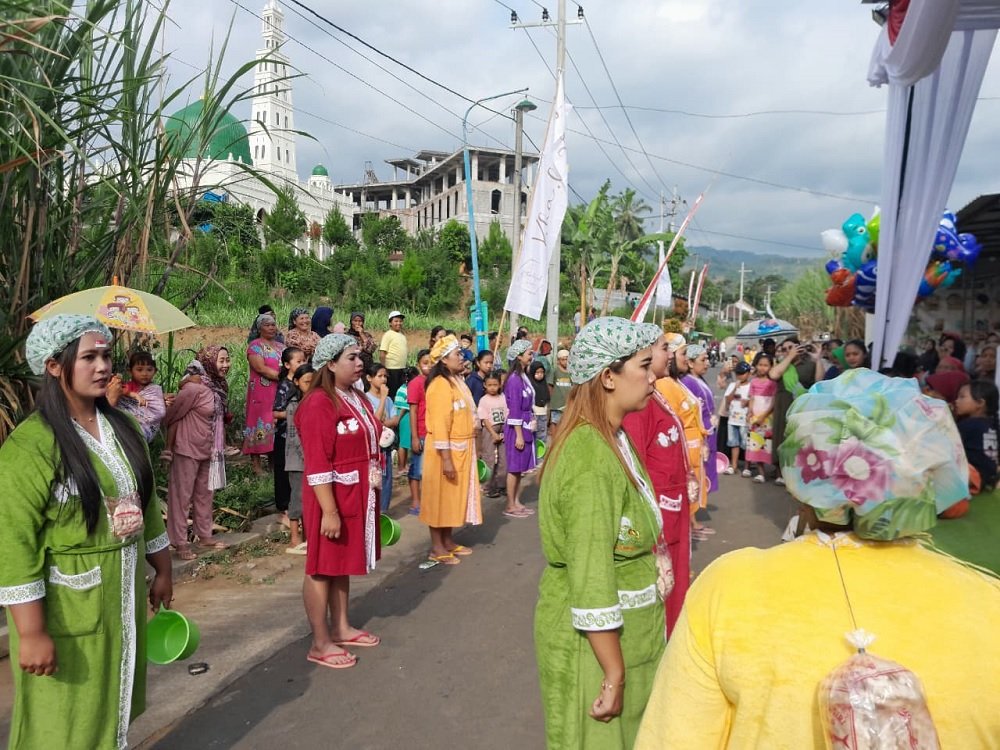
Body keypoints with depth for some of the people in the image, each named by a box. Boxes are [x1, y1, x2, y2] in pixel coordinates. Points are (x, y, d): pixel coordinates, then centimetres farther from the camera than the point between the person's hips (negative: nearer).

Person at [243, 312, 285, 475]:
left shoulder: (281, 346, 17)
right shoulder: (255, 345, -3)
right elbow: (262, 369, -15)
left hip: (280, 393, 6)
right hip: (261, 393, -6)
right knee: (260, 424, -5)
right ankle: (256, 464, 0)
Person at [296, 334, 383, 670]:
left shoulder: (358, 398, 9)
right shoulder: (318, 404, -18)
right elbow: (317, 464, -21)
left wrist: (372, 490, 19)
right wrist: (329, 511, -22)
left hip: (358, 496, 9)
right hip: (332, 497, -8)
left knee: (344, 564, 18)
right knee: (323, 568, 3)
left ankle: (341, 628, 31)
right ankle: (320, 643, 14)